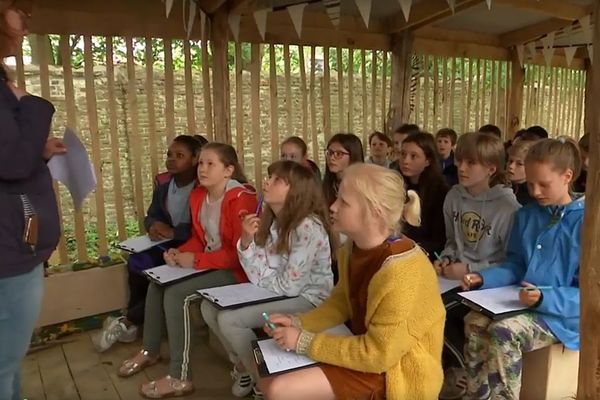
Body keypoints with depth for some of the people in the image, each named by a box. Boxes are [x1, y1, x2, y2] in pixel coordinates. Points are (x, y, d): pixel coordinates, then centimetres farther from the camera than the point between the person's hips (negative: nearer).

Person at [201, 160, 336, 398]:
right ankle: (243, 365, 23)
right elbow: (260, 278, -2)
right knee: (210, 307, 0)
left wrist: (258, 279, -5)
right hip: (278, 294, 8)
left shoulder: (309, 227, -24)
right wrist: (246, 241, -18)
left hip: (308, 300, -8)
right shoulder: (271, 221, 2)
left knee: (229, 320, -19)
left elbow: (289, 286, -23)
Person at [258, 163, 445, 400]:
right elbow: (340, 304, 8)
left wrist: (304, 342, -22)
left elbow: (378, 354, -27)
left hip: (396, 369, -8)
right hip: (365, 346, 8)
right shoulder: (354, 249, -5)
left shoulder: (400, 273, -31)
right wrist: (296, 323, -8)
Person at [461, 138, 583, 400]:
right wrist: (484, 278, -6)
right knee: (475, 322, -23)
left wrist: (545, 298, -27)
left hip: (563, 313, -5)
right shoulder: (525, 215, 9)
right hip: (523, 304, 5)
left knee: (504, 332, -31)